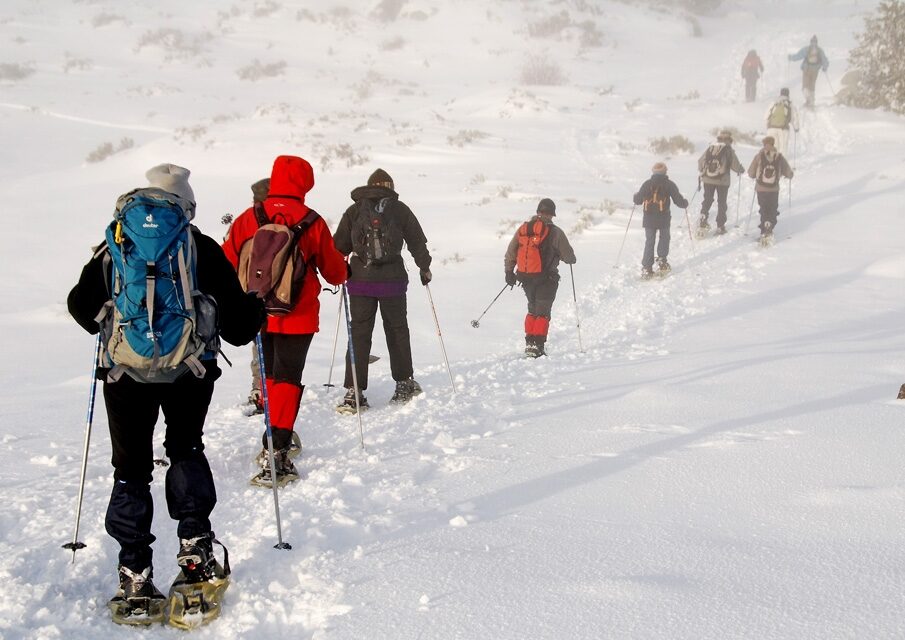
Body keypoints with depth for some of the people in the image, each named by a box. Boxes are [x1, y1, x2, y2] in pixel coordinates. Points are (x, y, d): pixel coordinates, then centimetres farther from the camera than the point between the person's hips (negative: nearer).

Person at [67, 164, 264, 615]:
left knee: (131, 467, 9)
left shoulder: (114, 248, 7)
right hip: (189, 369, 0)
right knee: (186, 449, 23)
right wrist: (256, 308, 24)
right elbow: (237, 322, 2)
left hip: (125, 370, 1)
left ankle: (135, 573, 4)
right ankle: (194, 543, 12)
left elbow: (81, 306, 14)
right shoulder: (202, 248, 2)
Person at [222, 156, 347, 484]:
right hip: (297, 317, -3)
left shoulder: (248, 219, -2)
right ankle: (275, 452, -14)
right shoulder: (312, 222, -7)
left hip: (258, 315, 3)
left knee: (269, 375, 21)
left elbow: (227, 264, 0)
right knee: (287, 379, -2)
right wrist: (343, 268, 26)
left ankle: (275, 439, 33)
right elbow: (334, 271, 2)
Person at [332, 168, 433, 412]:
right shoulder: (399, 209, 4)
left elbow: (340, 246, 6)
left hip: (360, 281, 0)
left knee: (359, 333, 2)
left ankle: (354, 391, -5)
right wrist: (424, 267, 22)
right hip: (393, 280, 0)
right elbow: (417, 241, 9)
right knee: (397, 330, 14)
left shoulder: (354, 210, 6)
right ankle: (405, 383, 22)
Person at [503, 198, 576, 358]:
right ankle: (538, 346, -6)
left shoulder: (523, 229, 5)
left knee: (533, 310, 22)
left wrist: (509, 272, 19)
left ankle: (529, 343, 18)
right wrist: (570, 258, 20)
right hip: (546, 279, -4)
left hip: (525, 277, 5)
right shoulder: (555, 232, -8)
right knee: (542, 313, 3)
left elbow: (510, 253, 8)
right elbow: (570, 258, -3)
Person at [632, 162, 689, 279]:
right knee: (664, 238, 20)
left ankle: (646, 269, 2)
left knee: (649, 241, 8)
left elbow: (637, 200, 7)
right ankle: (661, 262, 9)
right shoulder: (669, 184, -2)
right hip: (664, 218, -2)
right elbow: (678, 200, -4)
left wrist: (636, 196, 31)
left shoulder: (647, 184, 3)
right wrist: (685, 203, 17)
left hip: (649, 218, 2)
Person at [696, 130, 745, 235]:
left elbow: (700, 161, 7)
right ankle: (720, 226, 11)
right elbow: (735, 164, -8)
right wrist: (741, 170, 14)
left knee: (707, 200, 14)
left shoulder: (710, 148, 3)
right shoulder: (728, 150, -7)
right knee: (722, 203, 9)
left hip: (708, 179, 3)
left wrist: (702, 171, 26)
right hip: (723, 181, -2)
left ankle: (703, 221, -2)